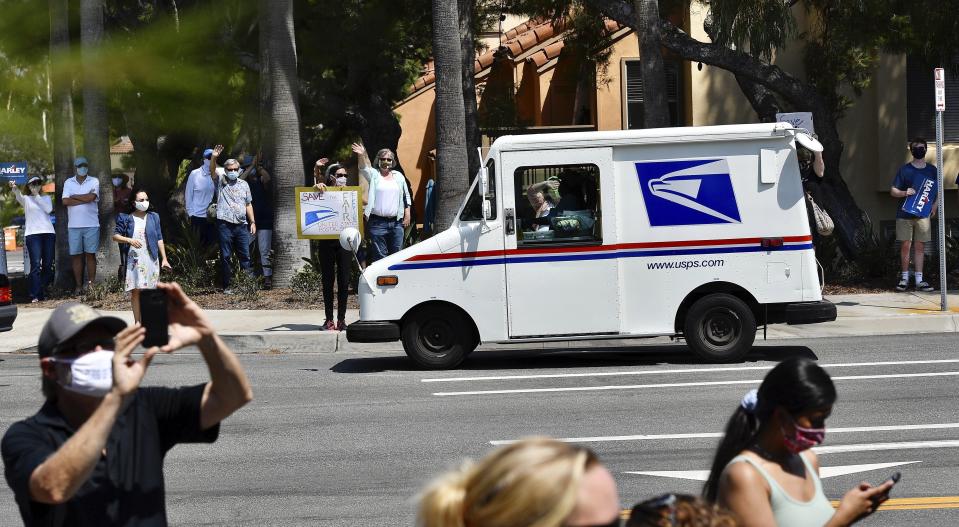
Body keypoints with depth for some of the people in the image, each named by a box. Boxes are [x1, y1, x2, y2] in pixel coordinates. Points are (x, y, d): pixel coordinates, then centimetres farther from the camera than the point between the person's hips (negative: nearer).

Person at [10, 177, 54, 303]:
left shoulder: (46, 198, 17)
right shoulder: (26, 199, 10)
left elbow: (49, 209, -3)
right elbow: (19, 196, -14)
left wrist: (37, 195, -4)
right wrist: (15, 189, -36)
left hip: (48, 232, 3)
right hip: (32, 233, -3)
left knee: (48, 264, 2)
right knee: (36, 264, -12)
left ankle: (43, 291, 13)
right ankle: (35, 296, -16)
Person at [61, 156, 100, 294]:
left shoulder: (94, 181, 5)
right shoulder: (68, 183, 9)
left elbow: (91, 197, -12)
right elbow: (65, 201, -5)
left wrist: (74, 197, -2)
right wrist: (84, 199, -8)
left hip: (91, 225, -1)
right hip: (74, 225, 2)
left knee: (90, 254, 0)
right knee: (76, 255, 1)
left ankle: (91, 284, 2)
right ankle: (79, 285, 3)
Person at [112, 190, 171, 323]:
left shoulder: (153, 217, 8)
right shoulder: (126, 219, 2)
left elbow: (159, 239, 10)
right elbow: (115, 236, 1)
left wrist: (164, 259, 7)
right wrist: (130, 240, -16)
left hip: (151, 259, 2)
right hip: (134, 260, -1)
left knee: (150, 291, 0)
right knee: (136, 291, -3)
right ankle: (137, 321, 2)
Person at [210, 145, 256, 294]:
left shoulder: (243, 184, 16)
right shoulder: (221, 182, 7)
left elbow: (248, 204, 18)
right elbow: (212, 172, -11)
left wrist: (252, 222, 11)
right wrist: (214, 157, -28)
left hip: (242, 225, 3)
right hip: (225, 225, -3)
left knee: (245, 256, 1)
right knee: (225, 257, 1)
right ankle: (227, 286, 5)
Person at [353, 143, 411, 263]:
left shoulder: (399, 176, 13)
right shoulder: (374, 174, 4)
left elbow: (406, 197, 17)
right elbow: (364, 169, -17)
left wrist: (407, 215, 8)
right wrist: (362, 156, -37)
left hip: (397, 222, 3)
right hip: (378, 222, -3)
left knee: (397, 253, 6)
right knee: (379, 256, -4)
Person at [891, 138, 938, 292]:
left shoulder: (932, 170, 8)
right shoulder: (904, 170, 1)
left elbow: (939, 192, 15)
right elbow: (893, 191, 1)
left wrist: (934, 206, -1)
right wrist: (904, 193, -18)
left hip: (923, 214, 1)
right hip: (904, 214, -1)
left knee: (920, 247, 2)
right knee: (905, 245, 0)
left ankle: (919, 280, 4)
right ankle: (905, 277, 12)